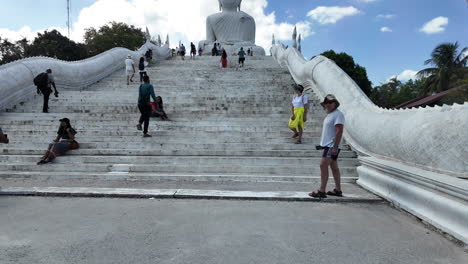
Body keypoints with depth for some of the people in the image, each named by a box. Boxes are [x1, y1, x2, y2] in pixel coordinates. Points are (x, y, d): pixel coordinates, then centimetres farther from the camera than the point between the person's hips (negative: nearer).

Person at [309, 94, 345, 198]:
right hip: (328, 145, 10)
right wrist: (322, 144, 21)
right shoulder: (330, 114, 18)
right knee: (334, 167, 12)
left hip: (332, 146, -10)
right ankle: (338, 190, 20)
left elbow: (339, 131, -21)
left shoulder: (338, 114, -13)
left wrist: (335, 147, -25)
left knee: (323, 165, -13)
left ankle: (322, 191, -10)